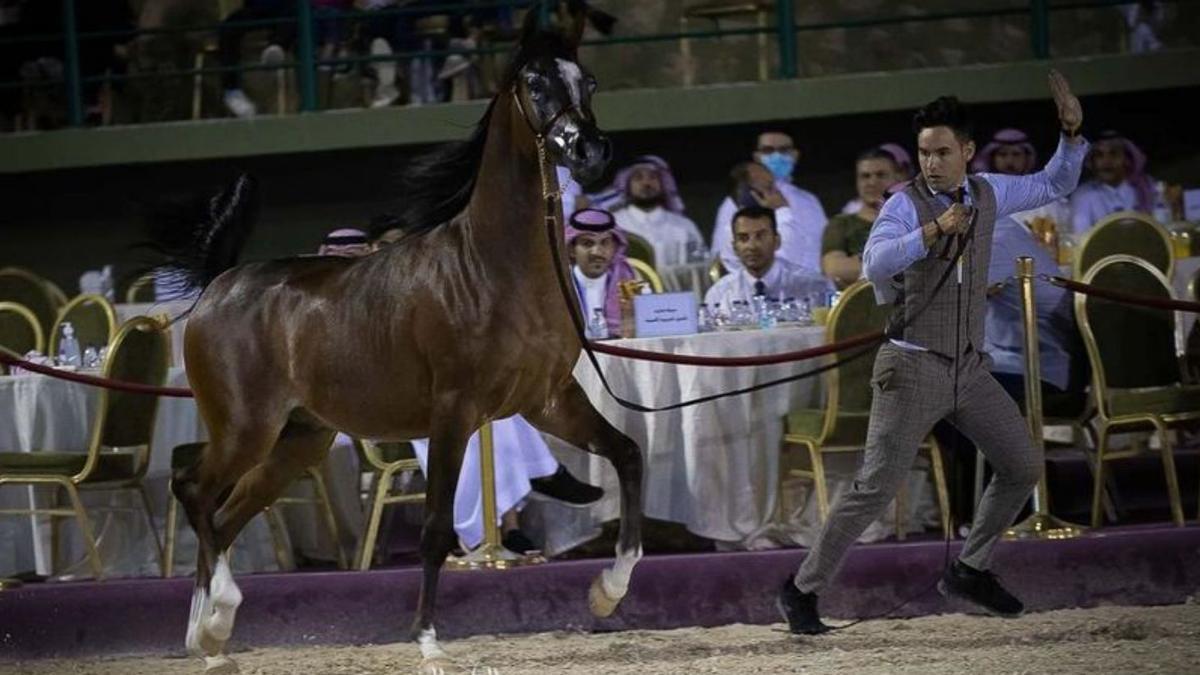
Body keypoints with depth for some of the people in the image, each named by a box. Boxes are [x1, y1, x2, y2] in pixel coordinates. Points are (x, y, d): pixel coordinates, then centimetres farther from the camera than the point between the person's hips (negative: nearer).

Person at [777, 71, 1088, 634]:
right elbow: (875, 265, -28)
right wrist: (933, 231, -36)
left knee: (1023, 466, 9)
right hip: (914, 368, -6)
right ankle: (802, 590, -4)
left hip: (970, 367, 7)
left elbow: (1054, 184, 21)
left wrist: (1072, 133, 5)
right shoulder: (905, 205, -11)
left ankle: (970, 570, 23)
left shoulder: (987, 193, 6)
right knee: (876, 486, -11)